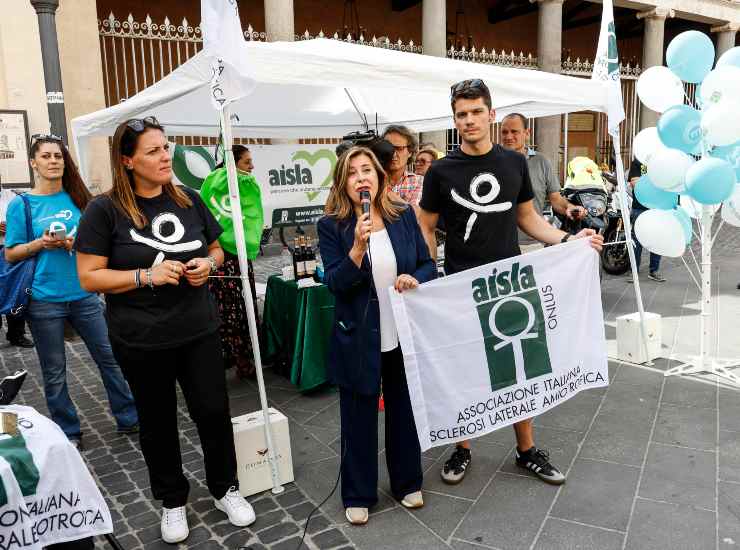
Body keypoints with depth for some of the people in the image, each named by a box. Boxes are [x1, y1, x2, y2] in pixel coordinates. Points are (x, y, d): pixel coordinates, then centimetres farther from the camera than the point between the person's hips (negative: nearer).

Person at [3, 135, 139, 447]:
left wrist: (79, 242, -9)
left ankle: (129, 419, 21)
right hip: (44, 301, -2)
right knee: (54, 373, 8)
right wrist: (41, 243, -15)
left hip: (84, 294, 2)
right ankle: (68, 432, 25)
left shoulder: (78, 198, 6)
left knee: (110, 358, 7)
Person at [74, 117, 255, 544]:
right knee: (158, 422, 14)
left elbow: (216, 250, 14)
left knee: (214, 411, 8)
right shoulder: (105, 210, -9)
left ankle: (226, 489, 31)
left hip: (200, 332, 3)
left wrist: (207, 264, -9)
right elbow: (90, 277, -11)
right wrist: (147, 275, -22)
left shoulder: (189, 200, 2)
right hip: (142, 341, -2)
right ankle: (173, 501, 35)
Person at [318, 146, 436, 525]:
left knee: (404, 411, 18)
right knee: (359, 419, 12)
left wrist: (415, 279, -16)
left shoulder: (404, 216, 0)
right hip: (359, 340, -2)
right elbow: (335, 285, -16)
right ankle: (358, 495, 31)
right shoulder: (331, 226, -9)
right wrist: (358, 247, -30)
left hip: (405, 335, 3)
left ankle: (407, 482, 40)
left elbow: (428, 265, 5)